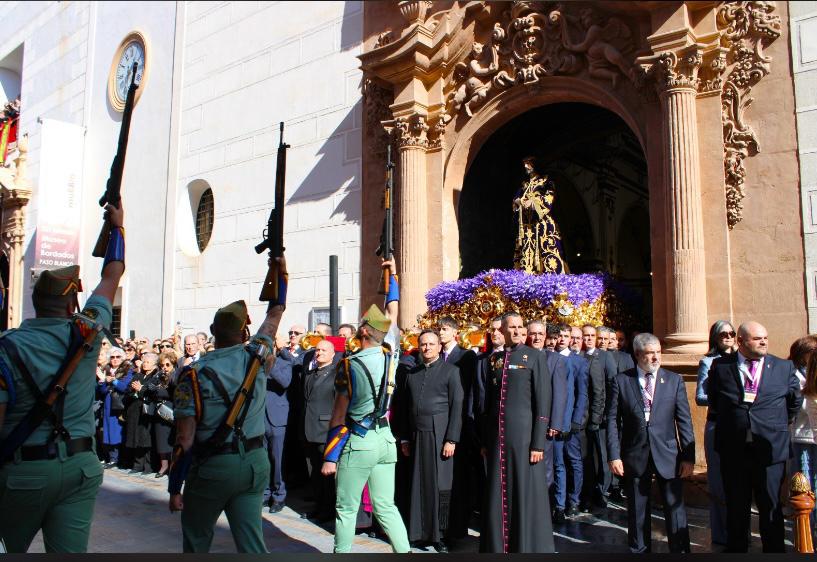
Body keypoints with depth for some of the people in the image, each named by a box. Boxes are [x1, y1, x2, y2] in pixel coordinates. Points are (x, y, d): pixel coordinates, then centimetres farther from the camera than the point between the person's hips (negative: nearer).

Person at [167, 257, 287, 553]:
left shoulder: (194, 374, -14)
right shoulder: (256, 357, -6)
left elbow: (185, 440, -13)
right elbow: (275, 313, 12)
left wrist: (174, 488, -3)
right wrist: (280, 272, 22)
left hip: (212, 466, -3)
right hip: (255, 461, 3)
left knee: (196, 539, 19)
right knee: (251, 539, 8)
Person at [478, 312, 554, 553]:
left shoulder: (535, 357, -3)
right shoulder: (494, 359, 10)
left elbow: (543, 402, -7)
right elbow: (488, 400, 12)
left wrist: (538, 443, -12)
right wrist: (485, 440, 9)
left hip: (523, 433, -4)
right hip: (496, 434, 4)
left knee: (526, 493, 2)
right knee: (498, 494, 11)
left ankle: (529, 545, 16)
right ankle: (497, 544, 24)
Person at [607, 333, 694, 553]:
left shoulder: (674, 380, 4)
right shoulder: (621, 381, 0)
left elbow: (684, 421, 3)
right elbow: (613, 420, -1)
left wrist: (688, 456, -2)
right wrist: (614, 455, -7)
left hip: (667, 454, 0)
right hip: (635, 456, 0)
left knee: (675, 508, 4)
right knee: (637, 511, 10)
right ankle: (639, 550, 26)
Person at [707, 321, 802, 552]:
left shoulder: (784, 367, 1)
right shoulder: (721, 366, 0)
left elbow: (795, 401, 15)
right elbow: (712, 401, 15)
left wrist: (780, 426, 15)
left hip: (771, 449, 0)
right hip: (733, 449, 0)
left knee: (771, 507, 8)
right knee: (736, 508, 13)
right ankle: (736, 548, 26)